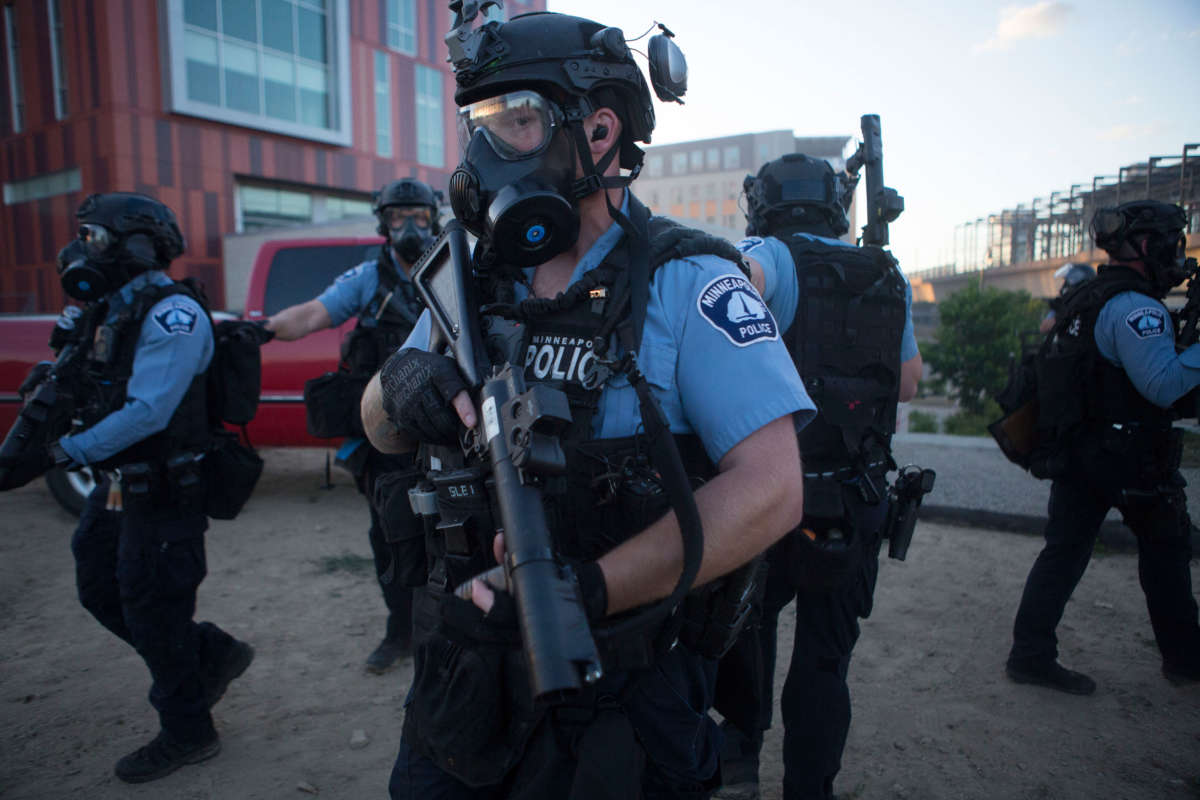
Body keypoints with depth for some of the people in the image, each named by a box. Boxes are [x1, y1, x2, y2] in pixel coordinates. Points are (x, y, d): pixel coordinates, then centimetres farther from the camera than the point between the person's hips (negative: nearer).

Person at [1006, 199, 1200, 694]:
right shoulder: (1134, 307, -17)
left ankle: (1030, 654, 7)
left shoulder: (1084, 300, 13)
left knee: (1063, 552, 7)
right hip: (1127, 459, -8)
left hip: (1072, 452, 8)